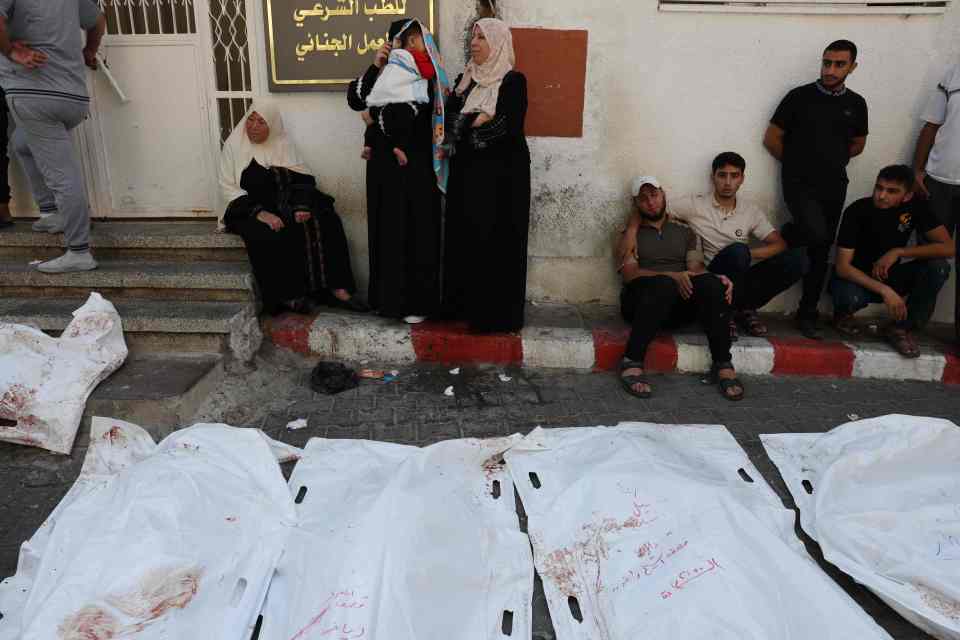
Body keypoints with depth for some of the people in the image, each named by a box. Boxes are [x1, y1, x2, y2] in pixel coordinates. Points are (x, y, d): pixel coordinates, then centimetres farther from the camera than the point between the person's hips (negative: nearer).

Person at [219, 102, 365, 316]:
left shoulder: (283, 144, 12)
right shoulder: (234, 146, 3)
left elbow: (303, 178, 4)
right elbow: (229, 189, -5)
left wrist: (301, 205, -17)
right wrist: (260, 212, -20)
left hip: (285, 207, 3)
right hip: (249, 210, -3)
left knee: (326, 220, -21)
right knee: (270, 235, -35)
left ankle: (336, 289, -25)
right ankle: (286, 296, -21)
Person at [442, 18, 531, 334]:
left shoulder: (513, 80, -5)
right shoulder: (466, 79, 13)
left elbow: (511, 128, -15)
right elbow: (447, 118, 7)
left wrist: (469, 124, -8)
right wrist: (478, 120, -8)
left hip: (501, 173, -6)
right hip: (468, 171, 6)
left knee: (496, 242, -4)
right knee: (466, 239, 8)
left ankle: (497, 313, 4)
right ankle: (467, 305, 19)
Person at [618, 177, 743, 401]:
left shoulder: (684, 231, 24)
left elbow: (697, 268, 9)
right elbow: (629, 273, -3)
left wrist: (716, 280, -16)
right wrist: (672, 276, -19)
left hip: (680, 306, 3)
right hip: (641, 302, -3)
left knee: (711, 283, -29)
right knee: (664, 285, -38)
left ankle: (723, 365, -28)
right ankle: (631, 362, -37)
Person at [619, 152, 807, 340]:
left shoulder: (751, 211, 9)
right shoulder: (695, 205, 0)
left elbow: (780, 245, 2)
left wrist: (746, 254, -15)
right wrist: (631, 231, -21)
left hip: (741, 281, 4)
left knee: (797, 259, -17)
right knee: (737, 250, -34)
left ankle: (744, 309, 0)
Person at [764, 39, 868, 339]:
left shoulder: (856, 103, 8)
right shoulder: (800, 96, -3)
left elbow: (857, 145, 22)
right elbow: (771, 139, 0)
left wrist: (832, 161, 11)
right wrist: (797, 163, 7)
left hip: (834, 187, 4)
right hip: (800, 183, -4)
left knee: (821, 252, 5)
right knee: (816, 233, -28)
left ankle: (808, 315, 14)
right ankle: (781, 239, 6)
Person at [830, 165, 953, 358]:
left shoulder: (915, 207, -11)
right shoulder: (857, 211, -21)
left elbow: (948, 248, -16)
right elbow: (842, 266, -25)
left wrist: (897, 252, -26)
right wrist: (884, 290, -36)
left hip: (889, 277, 4)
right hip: (856, 278, -4)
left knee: (938, 267, -22)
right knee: (851, 297, -39)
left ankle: (901, 328, -7)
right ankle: (843, 313, 0)